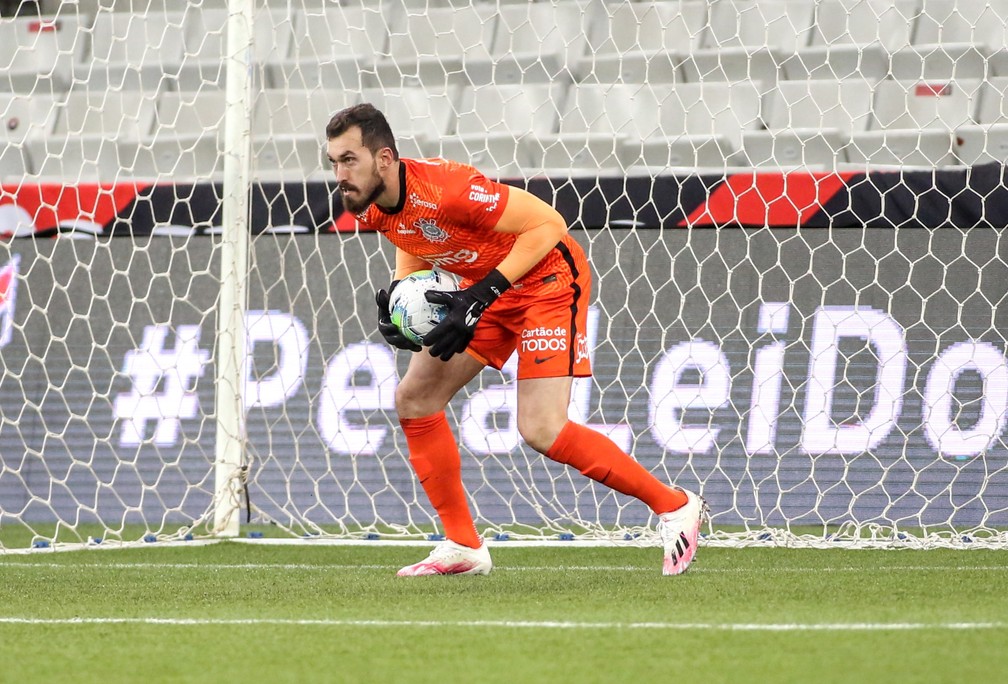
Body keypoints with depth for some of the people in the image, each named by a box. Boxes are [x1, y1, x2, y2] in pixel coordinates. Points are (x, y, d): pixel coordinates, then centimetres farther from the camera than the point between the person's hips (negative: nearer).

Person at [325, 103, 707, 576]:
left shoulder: (444, 189, -33)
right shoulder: (371, 208, -9)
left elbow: (548, 224, -28)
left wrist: (481, 296, -32)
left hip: (547, 277, -9)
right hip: (488, 287, 9)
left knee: (541, 430, -18)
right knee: (414, 398, 4)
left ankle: (674, 506, -4)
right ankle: (462, 546, 12)